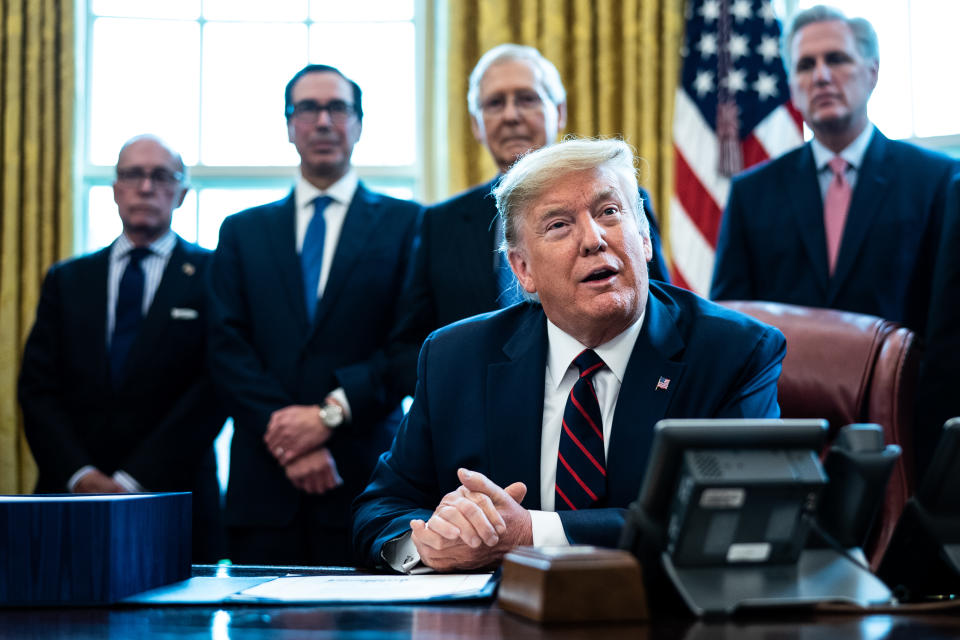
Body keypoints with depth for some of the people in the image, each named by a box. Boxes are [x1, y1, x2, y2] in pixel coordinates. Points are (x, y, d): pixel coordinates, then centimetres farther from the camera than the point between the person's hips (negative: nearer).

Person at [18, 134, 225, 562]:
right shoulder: (66, 280, 14)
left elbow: (215, 387, -6)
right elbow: (37, 388, 7)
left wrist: (136, 479, -13)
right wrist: (79, 474, -10)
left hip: (175, 508, -2)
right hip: (72, 504, 2)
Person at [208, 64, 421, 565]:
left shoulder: (405, 223, 7)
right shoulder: (243, 232, 14)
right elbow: (227, 349, 4)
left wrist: (330, 414, -13)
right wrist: (289, 438, -9)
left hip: (365, 483, -2)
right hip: (264, 485, 2)